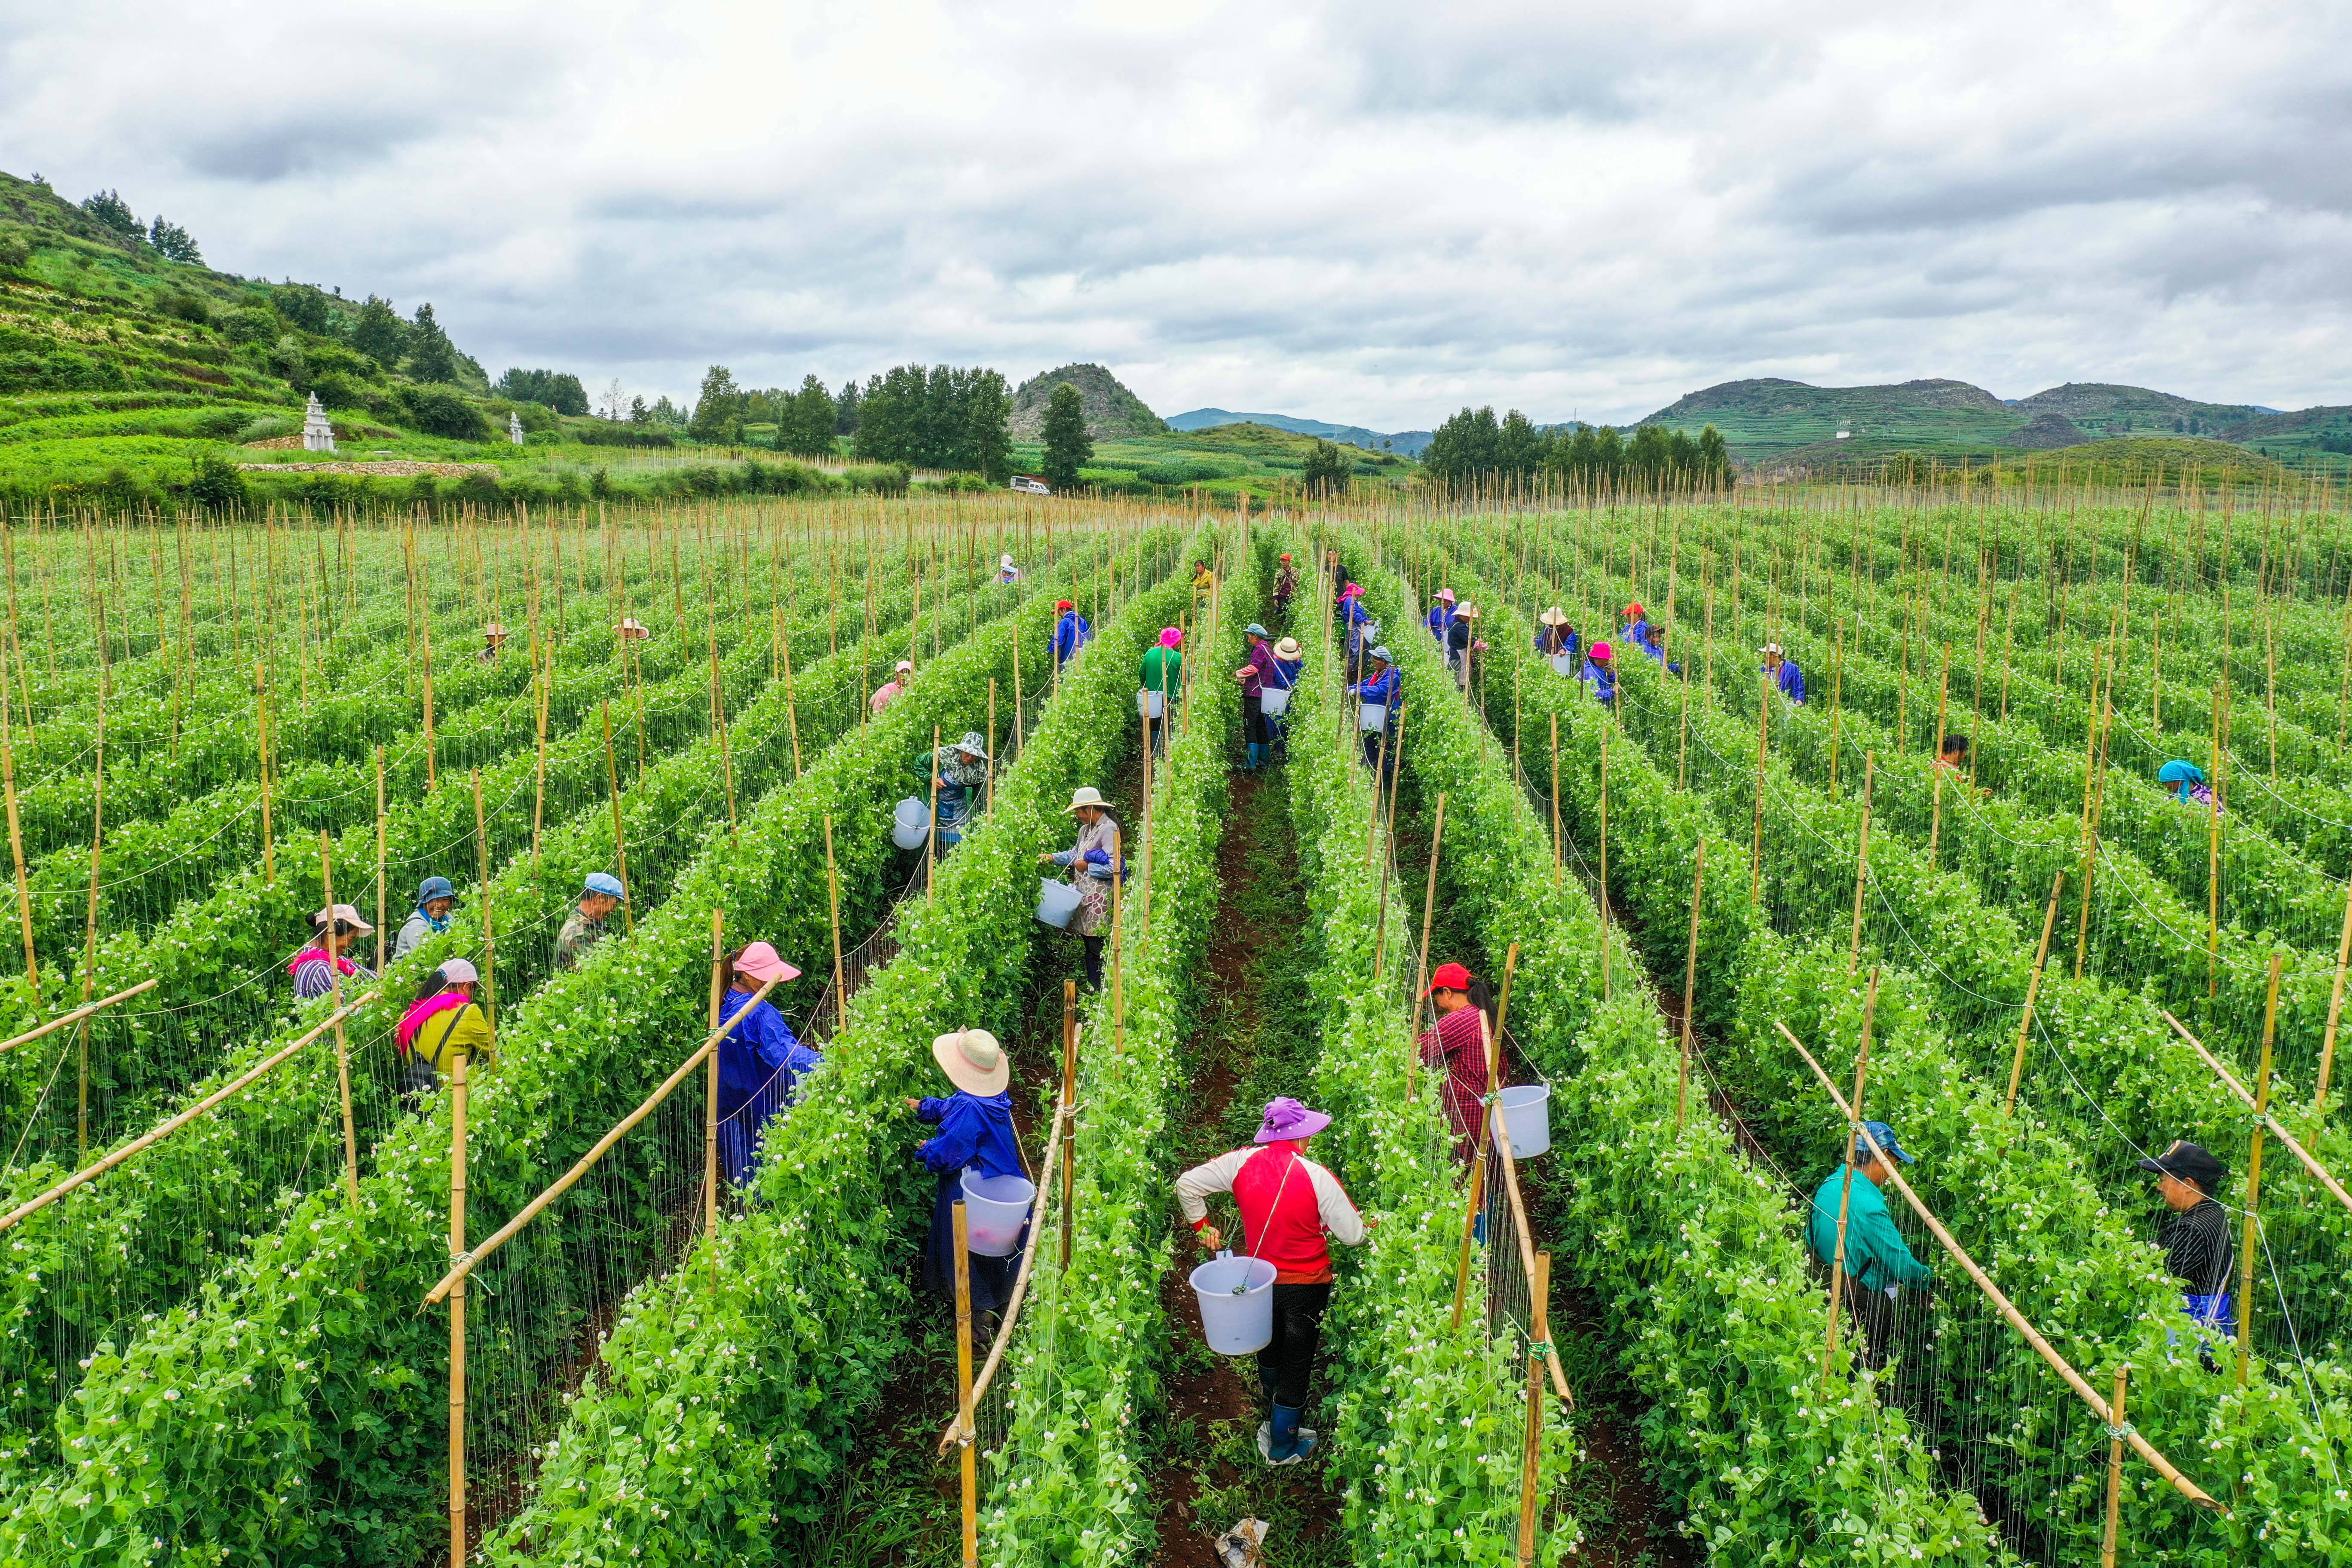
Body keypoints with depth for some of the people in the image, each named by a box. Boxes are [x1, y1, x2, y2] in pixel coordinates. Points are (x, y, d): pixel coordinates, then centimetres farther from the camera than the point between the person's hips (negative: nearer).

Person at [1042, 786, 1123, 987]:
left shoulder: (1109, 829, -14)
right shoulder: (1085, 829, 17)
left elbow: (1112, 868, -21)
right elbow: (1075, 854, 29)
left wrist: (1087, 867, -11)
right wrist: (1051, 857, 16)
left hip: (1099, 900, -9)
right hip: (1084, 897, 9)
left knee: (1097, 948, -7)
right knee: (1089, 947, 12)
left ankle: (1100, 992, -3)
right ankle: (1091, 989, 18)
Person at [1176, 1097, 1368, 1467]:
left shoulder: (1242, 1163, -13)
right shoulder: (1316, 1177, -23)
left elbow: (1187, 1185, -5)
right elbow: (1354, 1235, -17)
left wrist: (1203, 1227, 7)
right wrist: (1324, 1221, 4)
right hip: (1306, 1285, -4)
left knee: (1269, 1356, 27)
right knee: (1295, 1365, 14)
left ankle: (1276, 1423, 49)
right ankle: (1283, 1447, 30)